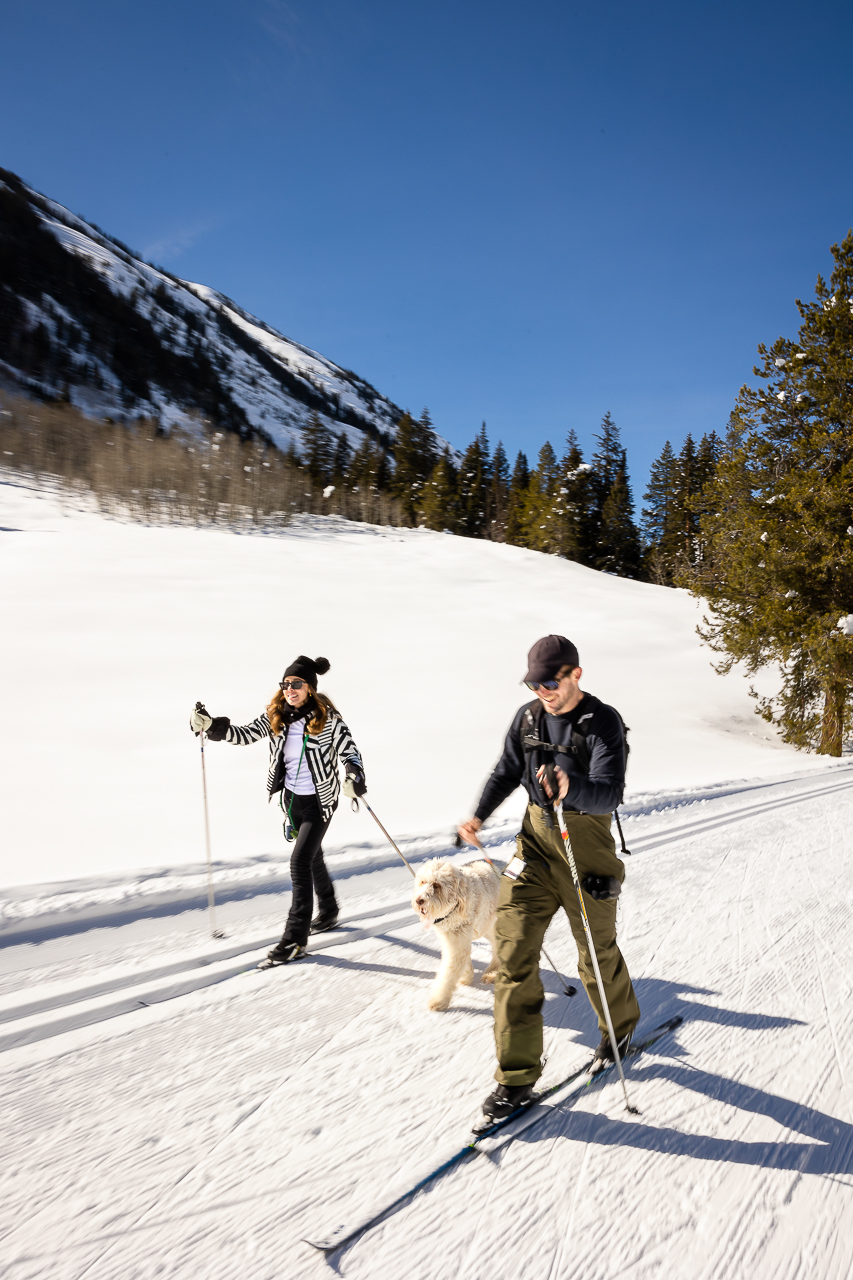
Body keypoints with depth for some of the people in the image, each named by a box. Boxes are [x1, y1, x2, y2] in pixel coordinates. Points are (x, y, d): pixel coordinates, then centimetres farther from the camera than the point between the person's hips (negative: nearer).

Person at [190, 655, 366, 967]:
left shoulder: (327, 717, -15)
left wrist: (354, 777, -30)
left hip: (320, 800, -6)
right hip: (291, 797, 6)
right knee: (312, 855, 21)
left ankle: (295, 939, -4)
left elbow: (348, 751, -12)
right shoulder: (276, 715, -3)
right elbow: (246, 734, -2)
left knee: (300, 860, -12)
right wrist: (212, 725, -16)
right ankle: (328, 912, 43)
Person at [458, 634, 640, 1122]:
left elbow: (609, 794, -25)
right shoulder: (529, 718, 3)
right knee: (513, 949, -3)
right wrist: (480, 815, 3)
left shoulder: (603, 723, -14)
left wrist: (571, 788, -45)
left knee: (597, 951, 14)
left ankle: (621, 1025, 46)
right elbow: (507, 771, 16)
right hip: (537, 836, 4)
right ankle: (517, 1075, 7)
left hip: (587, 841, -4)